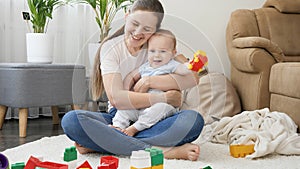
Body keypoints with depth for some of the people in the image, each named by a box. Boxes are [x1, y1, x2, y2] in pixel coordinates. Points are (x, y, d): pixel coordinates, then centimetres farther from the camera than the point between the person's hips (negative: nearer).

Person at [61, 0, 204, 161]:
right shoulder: (111, 47, -2)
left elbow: (192, 78, -13)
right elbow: (116, 98, -15)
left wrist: (149, 81, -18)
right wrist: (163, 98, -16)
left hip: (155, 120, 1)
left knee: (194, 119, -30)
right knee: (71, 120, -28)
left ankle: (102, 144, -27)